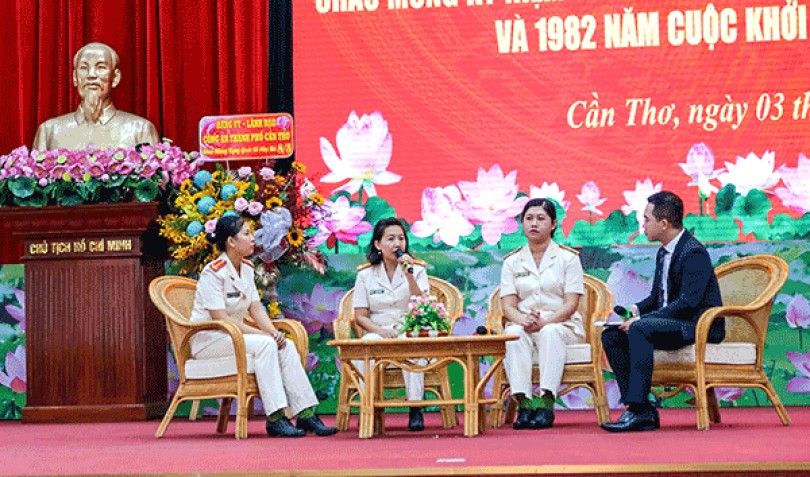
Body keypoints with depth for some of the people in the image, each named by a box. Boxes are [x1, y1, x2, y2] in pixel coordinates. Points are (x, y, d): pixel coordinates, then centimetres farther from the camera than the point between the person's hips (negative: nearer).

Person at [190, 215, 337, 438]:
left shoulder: (246, 268, 11)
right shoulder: (213, 273, -16)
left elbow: (256, 308, 7)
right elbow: (221, 318, -23)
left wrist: (274, 333, -12)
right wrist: (261, 334, -24)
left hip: (234, 336, 8)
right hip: (208, 339, -8)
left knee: (287, 346, -14)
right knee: (264, 345, -30)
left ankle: (305, 414, -18)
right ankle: (275, 419, -32)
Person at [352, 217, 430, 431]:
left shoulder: (417, 269, 8)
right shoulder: (366, 274, 9)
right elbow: (360, 315, 3)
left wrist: (409, 276, -14)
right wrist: (379, 330, -16)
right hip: (378, 331, 0)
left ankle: (415, 408, -32)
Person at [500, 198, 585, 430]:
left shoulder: (568, 258, 6)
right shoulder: (512, 261, 13)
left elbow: (571, 304, -4)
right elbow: (508, 305, 3)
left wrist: (544, 322, -21)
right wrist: (524, 320, -21)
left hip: (562, 325, -2)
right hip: (524, 325, 2)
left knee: (550, 332, -36)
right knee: (514, 334, -33)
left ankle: (546, 400, -44)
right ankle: (523, 402, -41)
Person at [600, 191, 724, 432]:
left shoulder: (694, 253, -16)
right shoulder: (663, 253, 15)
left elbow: (688, 303, -24)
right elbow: (657, 297, 21)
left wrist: (640, 319, -25)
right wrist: (636, 310, -2)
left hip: (699, 326, -10)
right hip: (673, 323, 10)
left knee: (640, 329, -33)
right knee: (611, 336, -6)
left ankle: (638, 409, -35)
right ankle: (644, 412, -13)